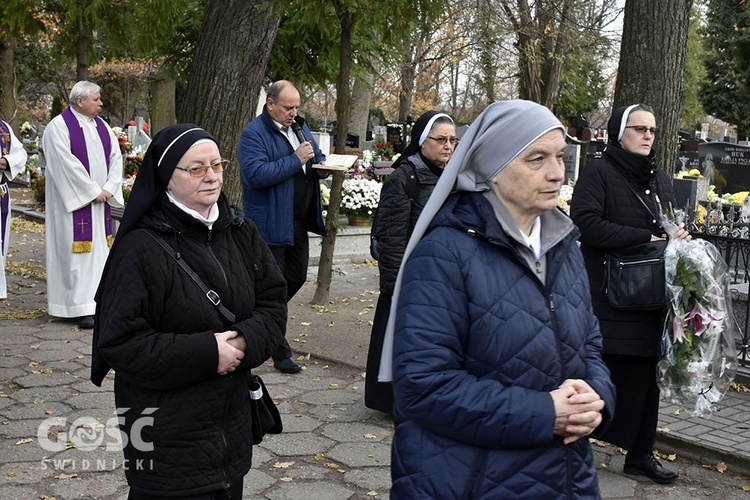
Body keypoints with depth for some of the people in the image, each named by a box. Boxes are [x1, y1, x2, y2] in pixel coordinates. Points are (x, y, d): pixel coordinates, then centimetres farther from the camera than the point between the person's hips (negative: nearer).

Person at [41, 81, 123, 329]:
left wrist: (109, 188, -5)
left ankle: (99, 302, 14)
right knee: (77, 251, -5)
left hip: (100, 199, 7)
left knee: (100, 249, 8)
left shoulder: (101, 126, 11)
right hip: (74, 201, -7)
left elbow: (116, 157, 8)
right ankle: (82, 308, -3)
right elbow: (66, 164, -17)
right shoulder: (59, 127, -9)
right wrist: (93, 191, -16)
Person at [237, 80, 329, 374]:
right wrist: (296, 160, -23)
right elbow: (256, 174, -26)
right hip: (271, 224, -8)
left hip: (299, 220, 8)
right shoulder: (253, 134, -13)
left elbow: (317, 156, 27)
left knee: (297, 277, 17)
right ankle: (280, 352, 7)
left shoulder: (299, 127, 13)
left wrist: (321, 166, 2)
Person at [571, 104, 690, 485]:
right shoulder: (599, 172, -6)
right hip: (607, 297, -7)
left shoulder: (660, 179, 17)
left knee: (645, 377, 10)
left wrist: (679, 236, 4)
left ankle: (640, 454, 23)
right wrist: (645, 238, -19)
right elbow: (586, 223, -19)